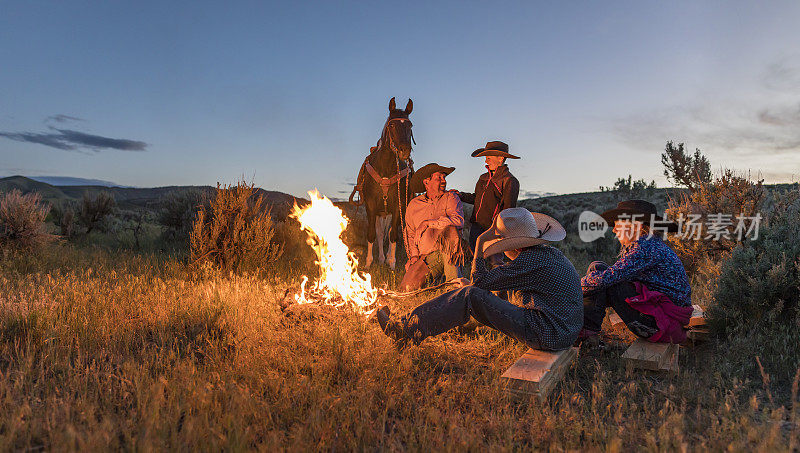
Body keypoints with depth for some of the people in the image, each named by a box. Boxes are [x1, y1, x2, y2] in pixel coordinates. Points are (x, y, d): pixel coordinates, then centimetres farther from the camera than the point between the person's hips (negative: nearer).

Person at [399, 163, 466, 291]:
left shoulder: (450, 197, 2)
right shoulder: (413, 205, 12)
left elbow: (459, 220, -17)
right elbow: (410, 234, 21)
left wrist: (427, 223, -15)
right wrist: (414, 255, 5)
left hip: (450, 252, -2)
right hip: (427, 256, 2)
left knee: (450, 229, -33)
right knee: (407, 287, -19)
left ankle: (453, 280, -25)